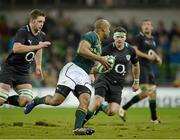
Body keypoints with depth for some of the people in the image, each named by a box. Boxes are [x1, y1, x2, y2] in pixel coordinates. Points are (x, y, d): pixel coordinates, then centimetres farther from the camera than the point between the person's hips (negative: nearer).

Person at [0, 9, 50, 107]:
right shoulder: (23, 32, -16)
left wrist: (38, 66, 24)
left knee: (26, 101, -12)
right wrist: (37, 46, -34)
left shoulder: (41, 36, 6)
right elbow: (16, 48, -34)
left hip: (24, 72, 6)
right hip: (9, 69, -6)